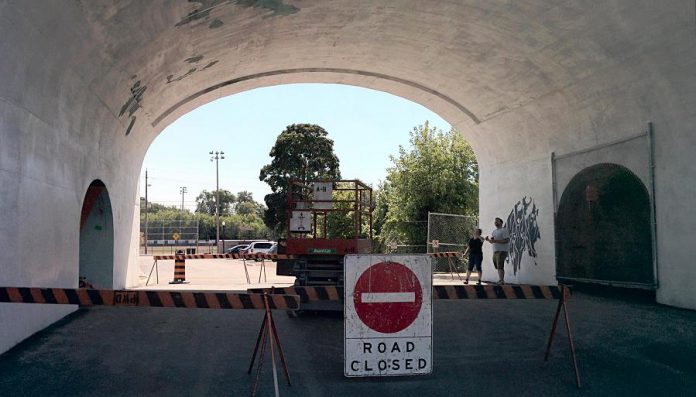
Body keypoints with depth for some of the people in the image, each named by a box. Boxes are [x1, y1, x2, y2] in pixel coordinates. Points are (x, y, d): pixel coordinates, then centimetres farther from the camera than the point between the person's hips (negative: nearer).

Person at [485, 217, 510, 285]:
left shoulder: (504, 230, -6)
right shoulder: (494, 231, 20)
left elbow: (507, 240, -17)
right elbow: (491, 241, 25)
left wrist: (496, 241, -22)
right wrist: (488, 239, 1)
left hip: (502, 251, -8)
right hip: (495, 251, 8)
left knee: (500, 266, -15)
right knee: (498, 267, 8)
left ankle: (501, 280, -17)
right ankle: (502, 280, 13)